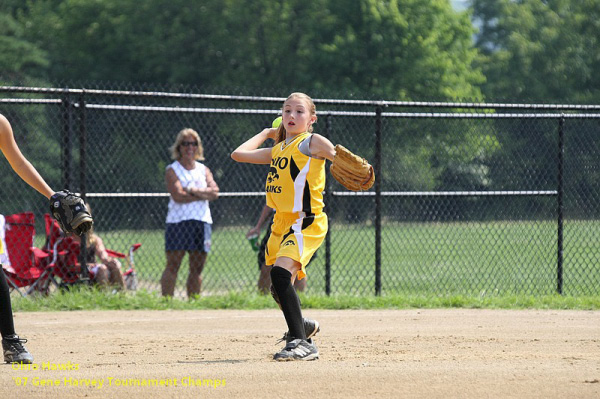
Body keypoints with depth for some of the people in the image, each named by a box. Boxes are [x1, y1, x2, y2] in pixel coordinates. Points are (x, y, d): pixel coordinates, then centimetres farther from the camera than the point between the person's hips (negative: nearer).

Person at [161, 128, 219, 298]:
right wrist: (204, 194, -7)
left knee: (197, 268, 5)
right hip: (178, 221, -5)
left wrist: (193, 191, -13)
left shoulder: (204, 170, 16)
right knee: (173, 266, -8)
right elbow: (178, 196, -13)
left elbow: (214, 192, 1)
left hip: (203, 221, 5)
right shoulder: (172, 170, 1)